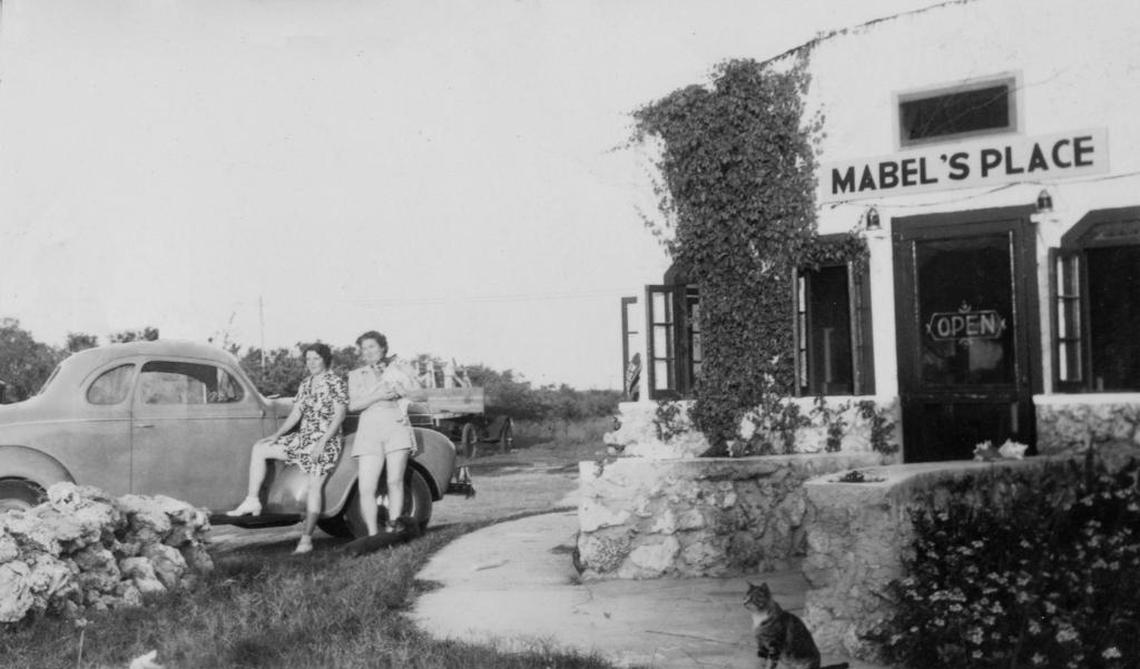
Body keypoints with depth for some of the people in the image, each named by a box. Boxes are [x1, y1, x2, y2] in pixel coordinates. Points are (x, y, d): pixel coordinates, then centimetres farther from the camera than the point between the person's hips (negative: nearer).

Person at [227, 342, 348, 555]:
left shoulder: (336, 383, -7)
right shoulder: (305, 384, 13)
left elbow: (339, 415, -13)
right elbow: (295, 414, 12)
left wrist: (323, 442, -20)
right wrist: (277, 435, -1)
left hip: (326, 440, -7)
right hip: (303, 437, 7)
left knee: (314, 487, -11)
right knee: (259, 449, -3)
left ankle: (306, 539, -6)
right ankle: (252, 501, -4)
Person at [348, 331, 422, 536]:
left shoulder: (399, 368, 16)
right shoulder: (356, 375, 17)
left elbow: (416, 394, 5)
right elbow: (353, 405, 3)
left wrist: (393, 384, -8)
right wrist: (377, 396, -11)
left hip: (396, 425, -1)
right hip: (369, 429, 1)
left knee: (395, 481, -9)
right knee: (366, 488, -8)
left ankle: (392, 531, -4)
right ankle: (372, 535, -2)